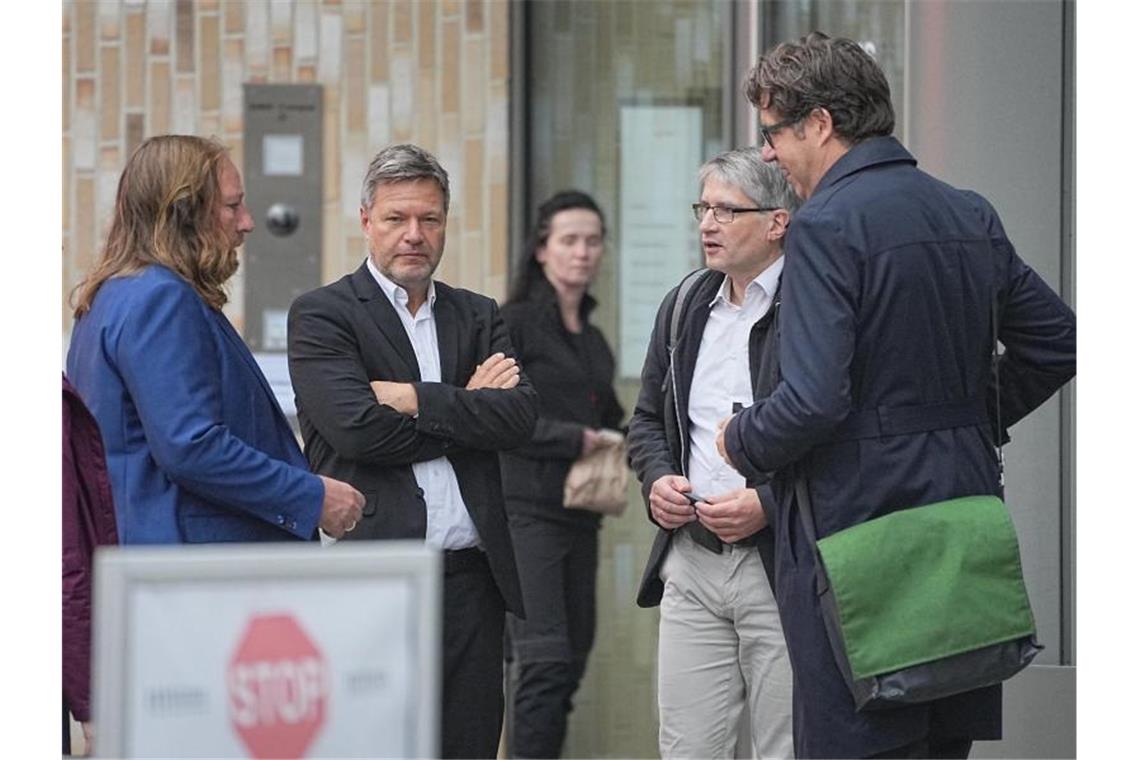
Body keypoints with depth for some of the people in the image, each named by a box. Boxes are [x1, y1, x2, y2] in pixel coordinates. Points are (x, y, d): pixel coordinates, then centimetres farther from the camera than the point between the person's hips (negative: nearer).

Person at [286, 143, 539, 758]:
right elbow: (357, 427, -13)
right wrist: (465, 408, -3)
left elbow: (519, 417, 1)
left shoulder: (478, 317, 17)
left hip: (471, 575, 5)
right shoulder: (321, 314, 2)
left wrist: (417, 400, -9)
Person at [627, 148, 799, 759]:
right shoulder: (684, 309, 15)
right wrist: (656, 479, 4)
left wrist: (767, 505, -19)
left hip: (783, 569, -6)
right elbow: (648, 419, 25)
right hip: (691, 565, 6)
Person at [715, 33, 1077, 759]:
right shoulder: (973, 215, 10)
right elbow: (1058, 341, 18)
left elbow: (813, 402, -21)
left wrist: (741, 441, -3)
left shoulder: (827, 226, -14)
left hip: (858, 522, -8)